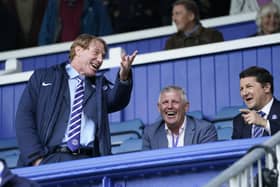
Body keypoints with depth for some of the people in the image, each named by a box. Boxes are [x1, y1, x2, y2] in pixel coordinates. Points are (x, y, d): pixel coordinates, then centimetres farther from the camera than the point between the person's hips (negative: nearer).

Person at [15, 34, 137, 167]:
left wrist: (124, 77, -15)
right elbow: (24, 117, 7)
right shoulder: (43, 77, 16)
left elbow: (117, 101, 5)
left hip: (88, 161, 3)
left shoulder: (99, 84, 25)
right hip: (51, 158, -3)